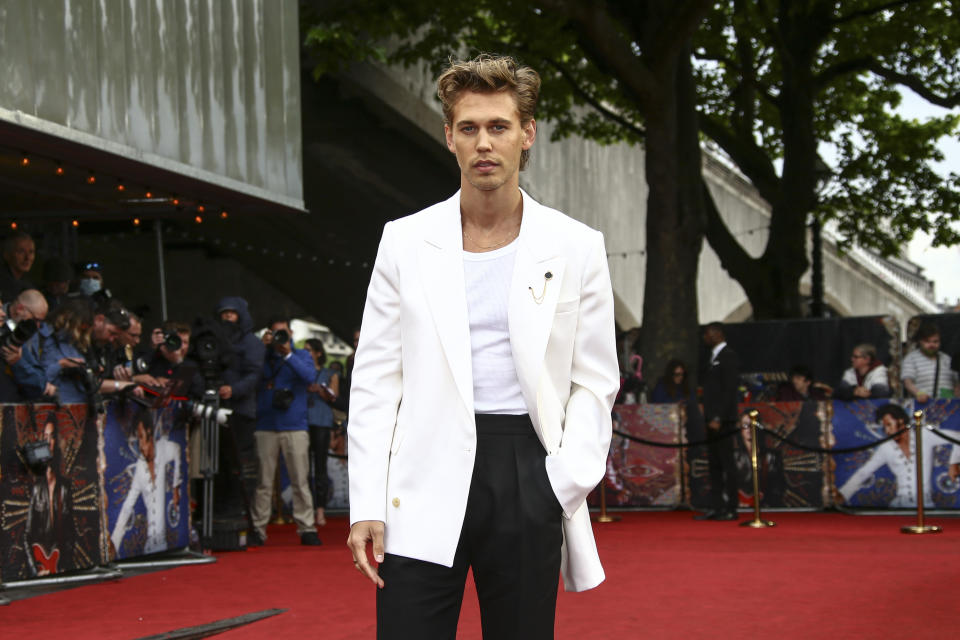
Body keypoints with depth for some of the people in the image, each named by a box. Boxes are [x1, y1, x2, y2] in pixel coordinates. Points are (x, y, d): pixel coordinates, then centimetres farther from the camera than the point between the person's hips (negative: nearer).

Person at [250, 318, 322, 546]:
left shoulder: (301, 356, 11)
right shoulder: (262, 357, 14)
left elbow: (310, 376, -8)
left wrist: (288, 354, -15)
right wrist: (262, 346, -1)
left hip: (295, 427, -1)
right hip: (265, 427, 1)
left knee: (300, 481, -4)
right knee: (263, 481, -1)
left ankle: (307, 528, -1)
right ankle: (258, 529, 5)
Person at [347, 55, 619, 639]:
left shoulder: (576, 248, 5)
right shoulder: (405, 241, 6)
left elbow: (594, 383, 7)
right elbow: (376, 381, 5)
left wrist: (567, 483, -7)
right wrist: (367, 504, -3)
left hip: (528, 476, 0)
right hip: (427, 484, 0)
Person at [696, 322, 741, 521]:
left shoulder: (728, 356, -10)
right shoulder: (714, 357, 20)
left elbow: (729, 390, -17)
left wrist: (718, 418, -21)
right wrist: (710, 418, 15)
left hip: (723, 420, -10)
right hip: (713, 419, 10)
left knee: (727, 463, -7)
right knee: (714, 464, 9)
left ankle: (730, 509, -5)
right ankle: (716, 508, 11)